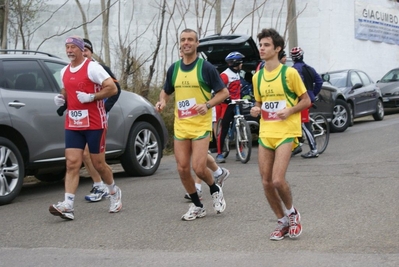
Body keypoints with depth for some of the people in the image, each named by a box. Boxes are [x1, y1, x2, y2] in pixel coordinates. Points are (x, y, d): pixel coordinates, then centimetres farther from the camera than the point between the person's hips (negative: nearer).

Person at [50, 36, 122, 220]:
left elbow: (112, 88, -13)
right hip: (72, 125, 5)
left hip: (94, 124, -5)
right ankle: (68, 206, -13)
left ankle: (114, 192, 31)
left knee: (98, 164, 4)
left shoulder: (92, 67, -8)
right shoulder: (64, 72, 12)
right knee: (72, 164, -6)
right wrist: (61, 98, 8)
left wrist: (91, 97, -21)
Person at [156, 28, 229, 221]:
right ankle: (197, 206, 20)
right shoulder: (173, 68, 8)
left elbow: (224, 92, -2)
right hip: (180, 126, 5)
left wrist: (208, 105, -18)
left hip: (201, 125, -5)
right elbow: (166, 91, 21)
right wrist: (162, 101, -1)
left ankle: (215, 190, 19)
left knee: (198, 168, -13)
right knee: (182, 169, 2)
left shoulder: (205, 67, -5)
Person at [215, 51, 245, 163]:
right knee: (223, 130, -5)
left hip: (236, 104, 8)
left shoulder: (237, 74, 16)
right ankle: (219, 154, 0)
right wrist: (225, 98, -32)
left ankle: (239, 152, 12)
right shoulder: (225, 75, -13)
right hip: (226, 104, -8)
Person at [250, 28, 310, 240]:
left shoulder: (289, 73, -5)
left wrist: (289, 111, -17)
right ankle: (282, 222, 20)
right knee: (266, 182, 2)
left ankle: (292, 213, 11)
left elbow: (306, 100, 0)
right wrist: (255, 110, 1)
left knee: (278, 180, -17)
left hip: (286, 133, -6)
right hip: (265, 133, 6)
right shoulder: (257, 77, 11)